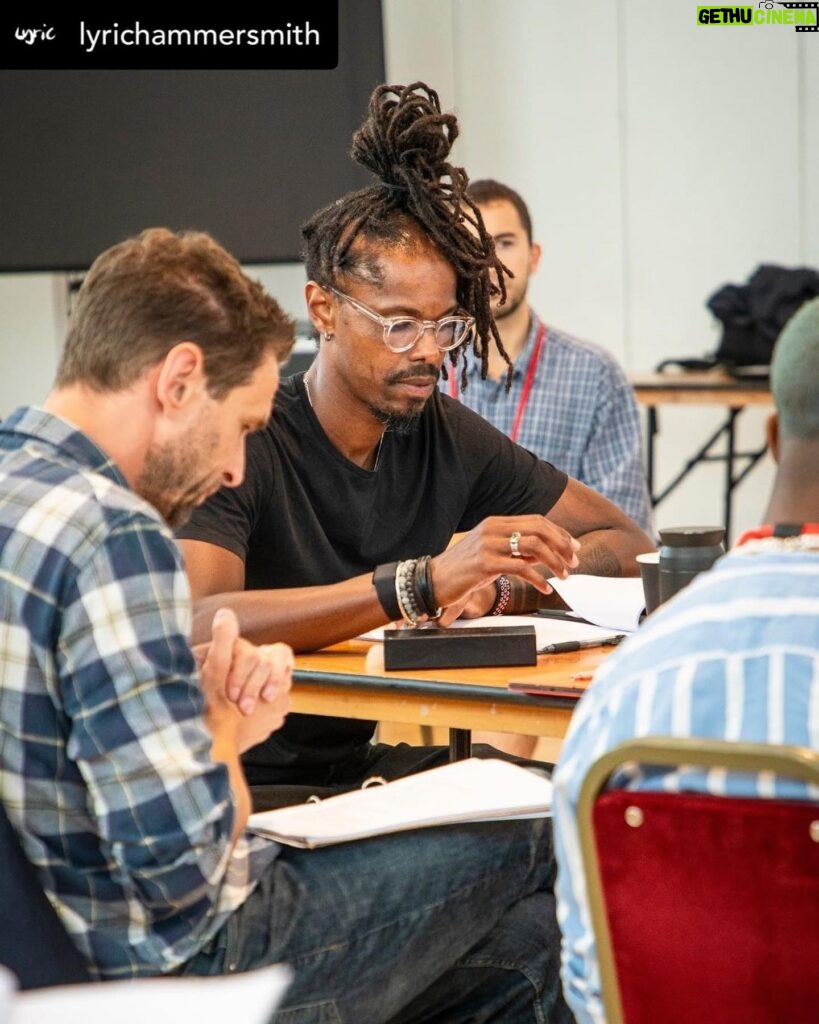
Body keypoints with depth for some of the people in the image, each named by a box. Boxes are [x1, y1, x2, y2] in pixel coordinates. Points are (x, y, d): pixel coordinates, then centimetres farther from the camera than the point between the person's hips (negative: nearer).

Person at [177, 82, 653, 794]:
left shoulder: (445, 432, 4)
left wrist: (503, 586, -11)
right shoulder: (243, 442, -13)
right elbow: (195, 627, -30)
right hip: (265, 785, -6)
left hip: (399, 770, 6)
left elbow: (627, 542, 11)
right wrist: (421, 582, -36)